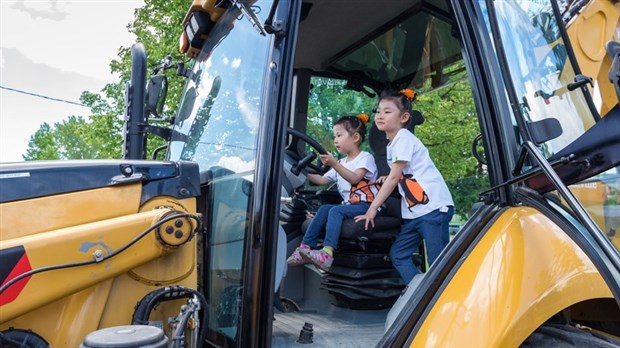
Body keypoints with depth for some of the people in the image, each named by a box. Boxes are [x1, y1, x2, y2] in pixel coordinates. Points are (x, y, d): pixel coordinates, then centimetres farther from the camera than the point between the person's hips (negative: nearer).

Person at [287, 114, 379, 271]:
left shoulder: (366, 157, 0)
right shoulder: (341, 163, 23)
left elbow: (354, 178, -18)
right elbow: (322, 180, 19)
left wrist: (334, 164, -27)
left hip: (365, 205, -7)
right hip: (349, 204, 7)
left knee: (335, 210, -29)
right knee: (324, 208, -17)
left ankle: (327, 253, -43)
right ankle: (305, 249, -20)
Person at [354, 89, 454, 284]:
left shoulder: (403, 138, -10)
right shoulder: (391, 144, 17)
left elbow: (394, 177, -13)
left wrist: (373, 207, -9)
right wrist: (388, 178, 0)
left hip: (434, 207, -9)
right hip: (415, 211, 10)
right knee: (398, 254, 9)